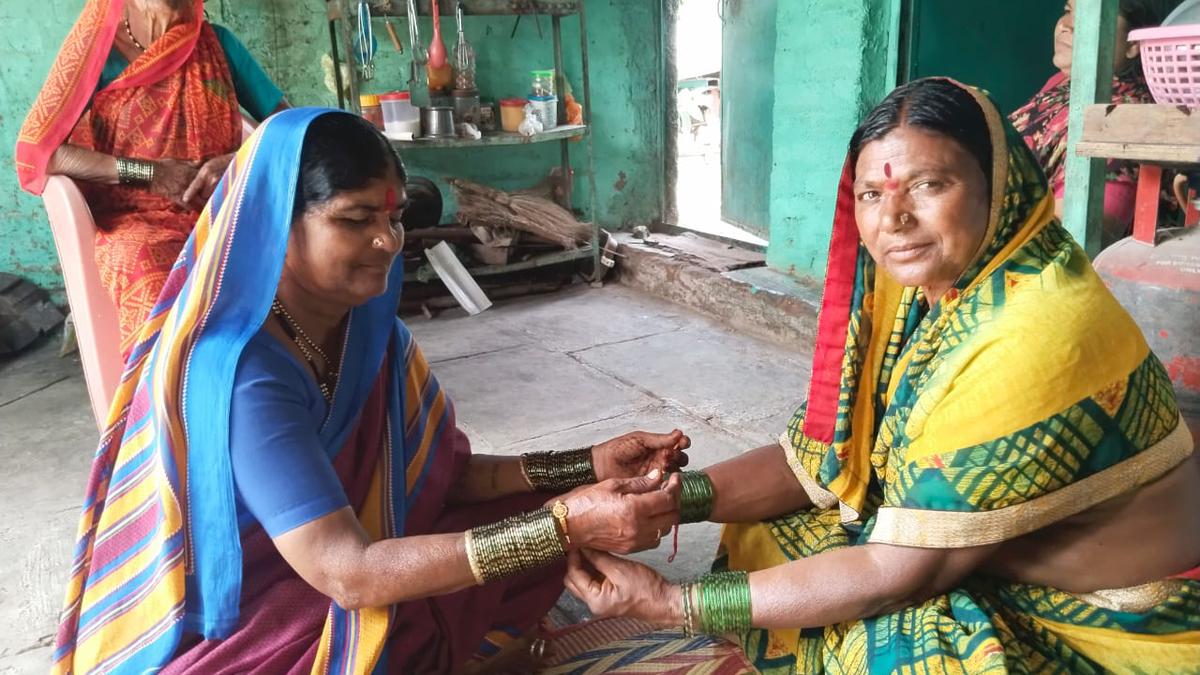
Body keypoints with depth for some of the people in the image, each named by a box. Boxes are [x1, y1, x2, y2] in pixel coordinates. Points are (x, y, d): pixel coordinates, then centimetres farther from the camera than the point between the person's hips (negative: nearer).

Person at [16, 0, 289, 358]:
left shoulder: (217, 43, 10)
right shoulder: (97, 50, 3)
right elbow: (35, 150, -5)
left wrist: (238, 162, -14)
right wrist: (150, 173, -14)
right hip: (133, 219, -2)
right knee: (159, 287, -37)